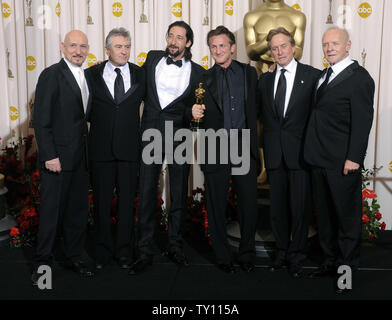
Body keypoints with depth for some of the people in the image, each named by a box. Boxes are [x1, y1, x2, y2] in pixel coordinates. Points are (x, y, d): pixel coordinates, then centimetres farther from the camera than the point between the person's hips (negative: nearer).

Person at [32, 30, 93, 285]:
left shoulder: (87, 76, 13)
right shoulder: (51, 75, -8)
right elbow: (41, 120, -12)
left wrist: (88, 151, 8)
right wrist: (49, 155, -17)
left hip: (81, 157, 7)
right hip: (58, 156, -7)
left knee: (78, 209, 13)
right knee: (52, 210, 1)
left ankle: (74, 257, 27)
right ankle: (43, 262, 16)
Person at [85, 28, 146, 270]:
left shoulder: (140, 74, 5)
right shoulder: (92, 74, 4)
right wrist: (99, 121, -2)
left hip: (129, 148, 0)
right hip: (101, 148, 0)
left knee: (127, 201, 7)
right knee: (102, 201, 8)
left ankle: (124, 251, 21)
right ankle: (103, 250, 23)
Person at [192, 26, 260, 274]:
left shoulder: (249, 73, 10)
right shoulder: (204, 78, 7)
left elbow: (255, 108, 12)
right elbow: (201, 114, 5)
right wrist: (195, 112, -16)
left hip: (244, 147, 1)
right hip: (216, 149, 0)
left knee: (249, 203, 3)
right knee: (217, 205, 7)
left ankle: (247, 254, 24)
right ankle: (223, 256, 24)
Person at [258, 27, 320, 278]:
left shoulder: (313, 76, -1)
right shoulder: (265, 80, 12)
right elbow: (264, 115, 13)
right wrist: (267, 146, 4)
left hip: (300, 152, -4)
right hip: (274, 153, 4)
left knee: (300, 207, 3)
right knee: (277, 206, 11)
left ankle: (297, 256, 20)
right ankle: (282, 252, 27)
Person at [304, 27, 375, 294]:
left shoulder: (359, 77, -9)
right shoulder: (325, 76, 15)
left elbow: (362, 121, -15)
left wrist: (353, 158, -20)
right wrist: (313, 152, 9)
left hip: (343, 163, -8)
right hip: (320, 160, 8)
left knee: (347, 216, 5)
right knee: (325, 214, 16)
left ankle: (347, 269, 19)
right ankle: (330, 261, 31)